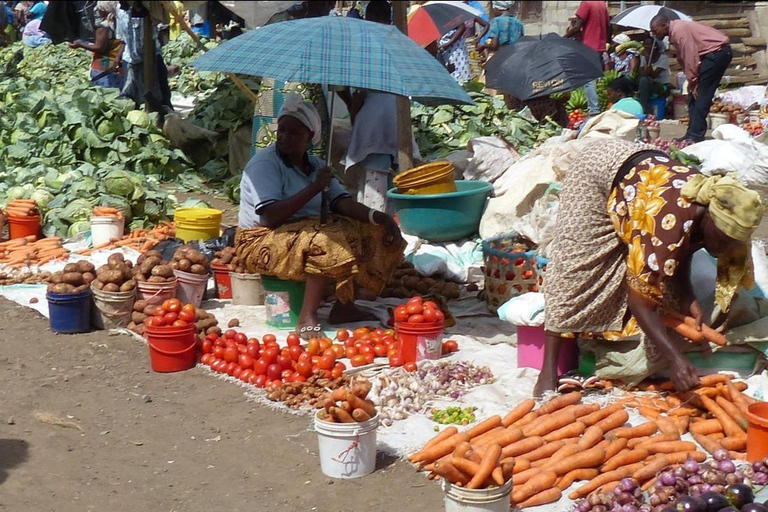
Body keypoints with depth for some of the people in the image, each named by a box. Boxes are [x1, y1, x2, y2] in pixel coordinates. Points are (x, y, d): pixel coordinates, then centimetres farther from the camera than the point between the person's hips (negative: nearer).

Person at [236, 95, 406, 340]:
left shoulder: (314, 164, 11)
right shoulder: (265, 163, -13)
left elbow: (341, 202, 0)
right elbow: (271, 217, -25)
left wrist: (378, 217, -17)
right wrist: (315, 188, -25)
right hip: (262, 241, -8)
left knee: (369, 232, -2)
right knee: (328, 243, -34)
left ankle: (344, 306, -5)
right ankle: (307, 320, -31)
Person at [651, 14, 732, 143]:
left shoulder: (679, 30, -17)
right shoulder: (674, 32, 15)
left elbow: (690, 56, -20)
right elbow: (683, 58, 13)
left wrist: (693, 83, -15)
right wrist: (692, 83, 6)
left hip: (717, 51, -10)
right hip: (715, 53, 10)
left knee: (699, 94, -11)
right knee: (694, 97, 9)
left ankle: (694, 136, -12)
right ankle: (692, 135, 10)